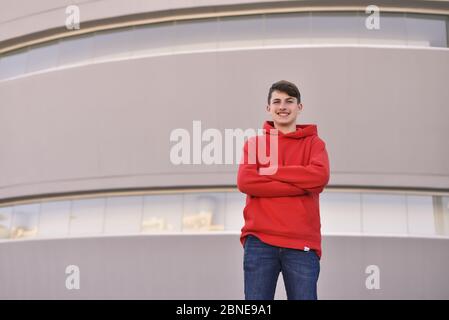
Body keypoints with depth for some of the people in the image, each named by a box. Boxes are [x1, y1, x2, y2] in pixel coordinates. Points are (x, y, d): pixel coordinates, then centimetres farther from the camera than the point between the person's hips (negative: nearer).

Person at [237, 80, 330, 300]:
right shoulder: (254, 143, 14)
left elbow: (320, 176, -8)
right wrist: (301, 185, -8)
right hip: (259, 241, 0)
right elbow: (245, 181, -5)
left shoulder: (313, 143, 13)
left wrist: (269, 170, -4)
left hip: (302, 243, 0)